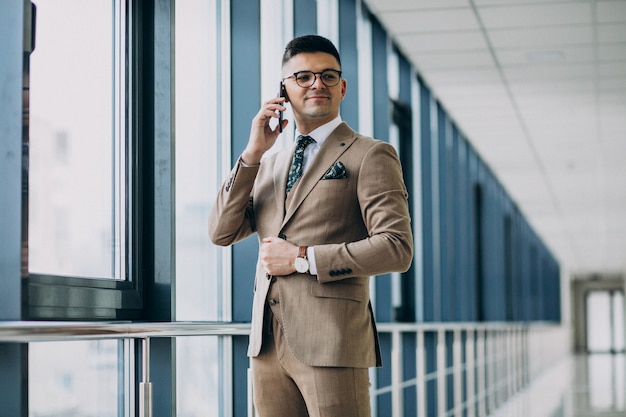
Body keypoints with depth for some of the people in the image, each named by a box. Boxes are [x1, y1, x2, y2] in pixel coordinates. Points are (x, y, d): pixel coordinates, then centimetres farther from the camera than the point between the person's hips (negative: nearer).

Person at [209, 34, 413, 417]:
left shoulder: (371, 155, 0)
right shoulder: (270, 164, 19)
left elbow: (397, 248, -10)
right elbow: (222, 232, 9)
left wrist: (303, 259, -11)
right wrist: (252, 153, 0)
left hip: (331, 342, -6)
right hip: (268, 344, 6)